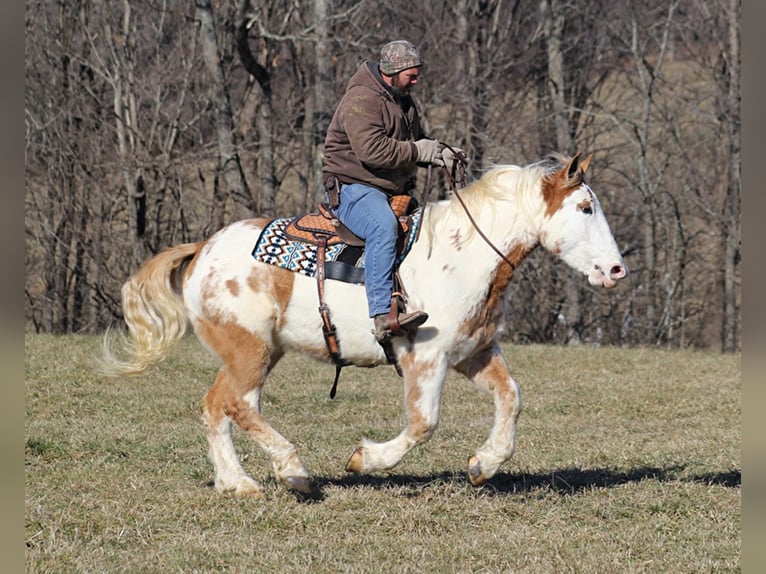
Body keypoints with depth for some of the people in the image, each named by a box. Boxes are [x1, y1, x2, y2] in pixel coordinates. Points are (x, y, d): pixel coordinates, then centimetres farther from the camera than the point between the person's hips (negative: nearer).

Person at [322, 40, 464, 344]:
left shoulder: (402, 100, 18)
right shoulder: (362, 100, -14)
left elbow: (416, 141, 31)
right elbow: (372, 149, -27)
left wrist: (437, 151, 8)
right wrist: (418, 151, -19)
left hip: (394, 192, 10)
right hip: (353, 188, -10)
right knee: (384, 227, -38)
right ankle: (383, 315, -47)